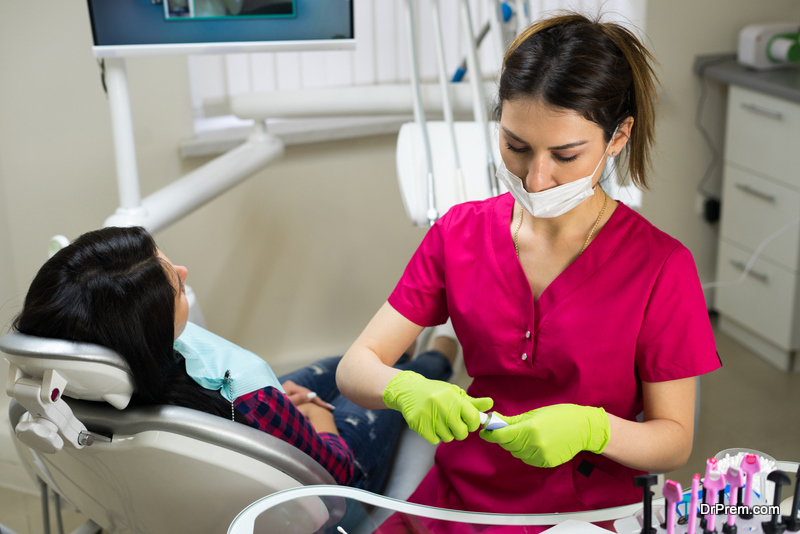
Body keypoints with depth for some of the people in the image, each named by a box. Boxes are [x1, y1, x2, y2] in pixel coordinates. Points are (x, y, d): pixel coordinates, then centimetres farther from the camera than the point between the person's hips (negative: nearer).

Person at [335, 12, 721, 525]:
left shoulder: (661, 266, -12)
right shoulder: (459, 233, -3)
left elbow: (676, 441, -6)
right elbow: (354, 368, -4)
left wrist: (590, 427, -27)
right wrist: (407, 390, -27)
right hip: (458, 494, 1)